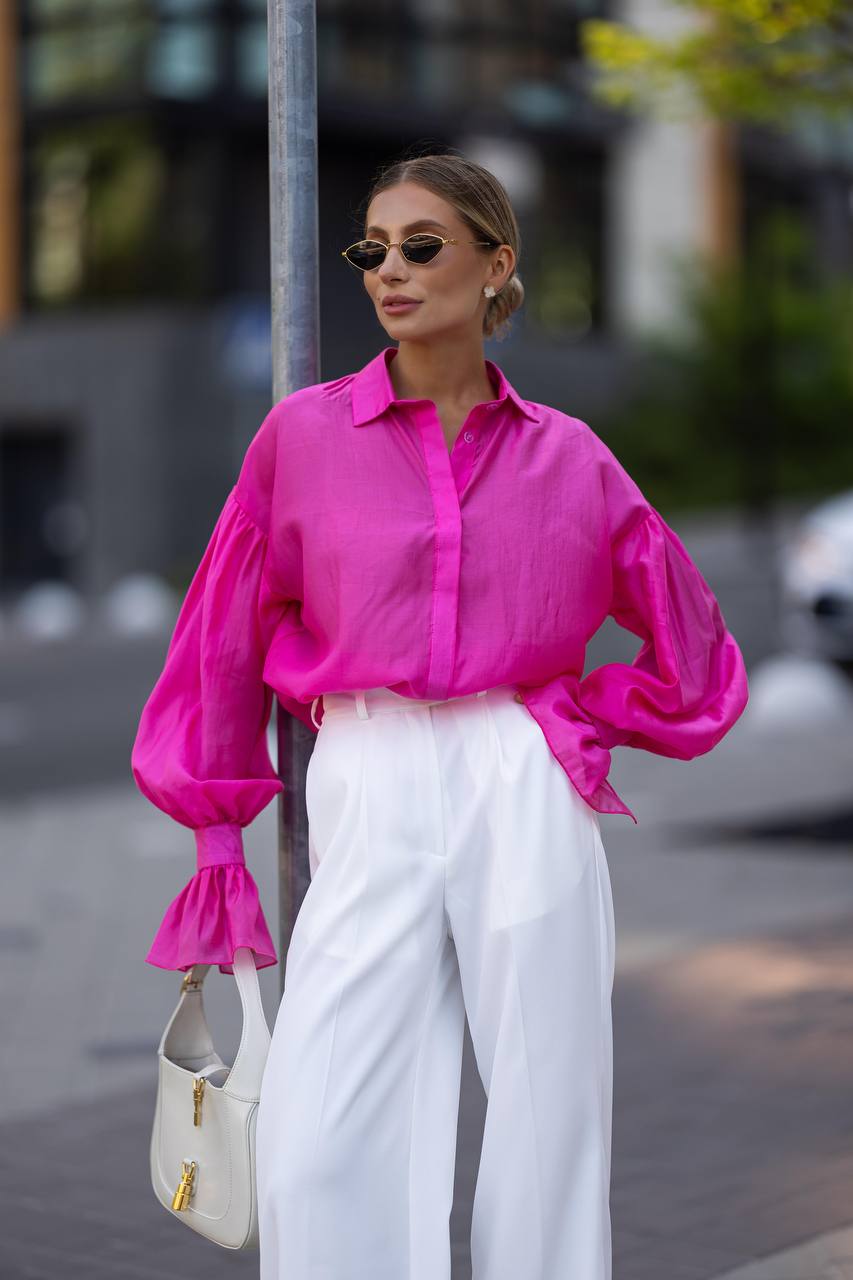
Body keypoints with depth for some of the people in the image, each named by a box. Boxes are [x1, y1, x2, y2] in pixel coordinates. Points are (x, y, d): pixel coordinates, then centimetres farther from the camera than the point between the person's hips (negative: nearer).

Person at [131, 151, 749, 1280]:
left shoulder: (566, 456, 8)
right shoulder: (305, 434, 6)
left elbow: (691, 646, 19)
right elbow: (227, 646, 9)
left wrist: (595, 721, 8)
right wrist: (218, 844, 8)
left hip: (527, 802, 1)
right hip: (368, 803, 0)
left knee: (546, 1132, 3)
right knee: (315, 1153, -9)